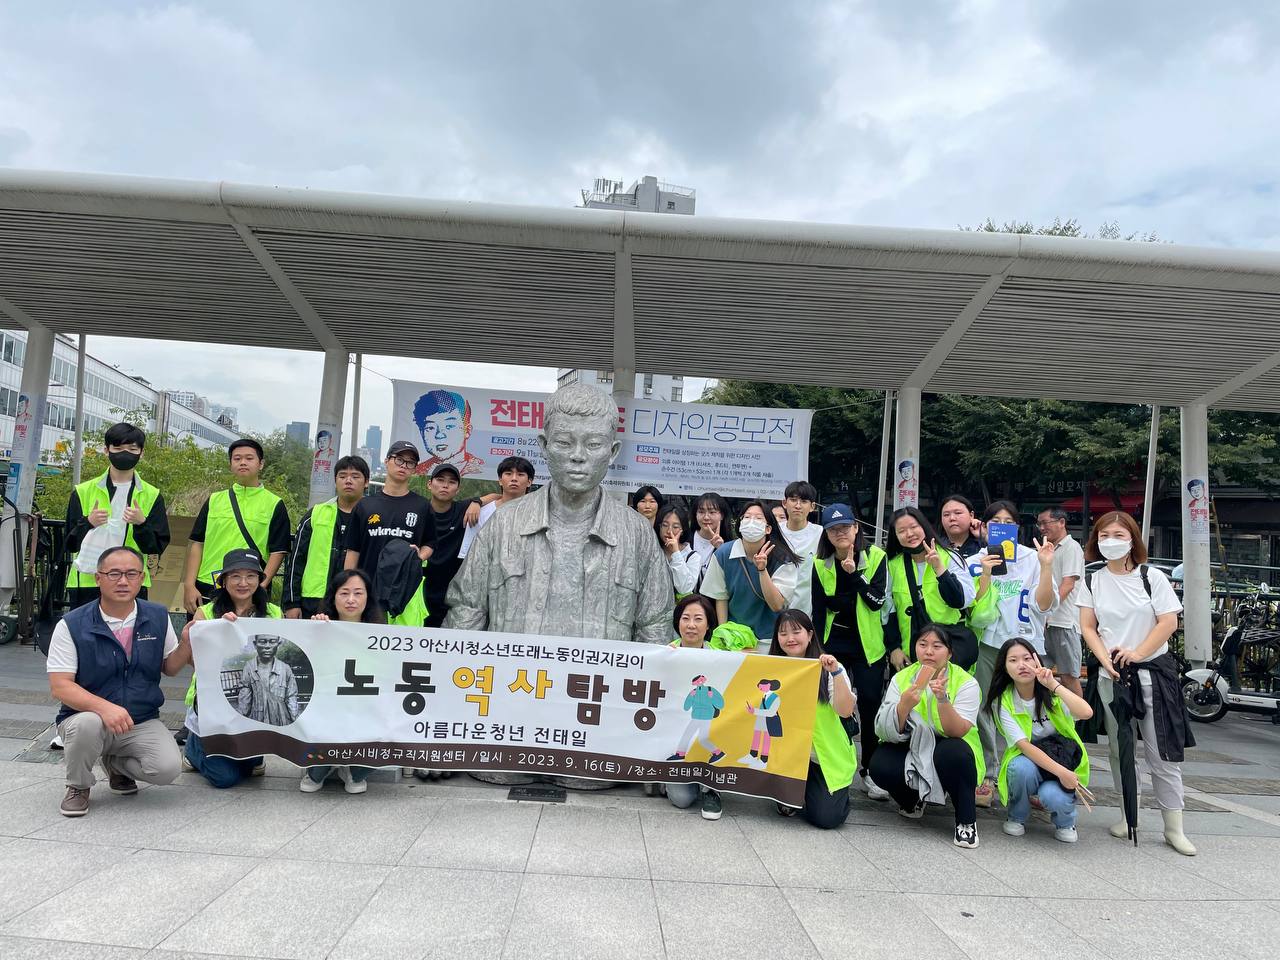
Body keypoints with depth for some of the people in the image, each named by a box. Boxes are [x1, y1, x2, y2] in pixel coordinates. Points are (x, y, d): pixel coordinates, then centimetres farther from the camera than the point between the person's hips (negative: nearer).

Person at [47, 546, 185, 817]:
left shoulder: (158, 617, 0)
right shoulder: (71, 625, -9)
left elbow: (170, 668, 9)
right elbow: (60, 686, -15)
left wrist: (188, 642, -12)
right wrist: (104, 707, -32)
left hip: (143, 721, 2)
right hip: (86, 716, -2)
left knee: (166, 768, -22)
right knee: (87, 724, -37)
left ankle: (115, 763, 14)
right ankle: (78, 786, -3)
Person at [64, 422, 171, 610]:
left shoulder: (151, 496, 7)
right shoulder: (83, 492, 8)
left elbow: (157, 547, 2)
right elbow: (70, 544, 6)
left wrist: (141, 524, -16)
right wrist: (88, 523, -13)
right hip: (86, 582, 0)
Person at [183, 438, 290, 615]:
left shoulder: (274, 504, 4)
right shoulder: (214, 500, 13)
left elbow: (277, 551, -1)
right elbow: (197, 544, 11)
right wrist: (189, 586, 1)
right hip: (205, 591, 3)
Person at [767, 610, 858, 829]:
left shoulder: (827, 670, -6)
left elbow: (846, 711, -18)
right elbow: (760, 709, -2)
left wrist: (836, 672, -26)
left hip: (826, 757, -3)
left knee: (826, 817, -18)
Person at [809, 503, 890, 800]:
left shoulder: (875, 556, -7)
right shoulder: (820, 563, 0)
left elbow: (877, 601, -14)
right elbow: (818, 609, 0)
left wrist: (854, 574, -23)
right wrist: (816, 648, -4)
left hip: (868, 645, -1)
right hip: (832, 644, 2)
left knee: (870, 704, 1)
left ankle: (870, 771, 14)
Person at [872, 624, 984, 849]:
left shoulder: (966, 683, -11)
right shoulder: (901, 678, -5)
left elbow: (957, 732, -23)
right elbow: (884, 730, -15)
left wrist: (942, 699, -39)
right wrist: (904, 705, -34)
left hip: (948, 752, -2)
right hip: (909, 749, 2)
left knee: (952, 752, -35)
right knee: (879, 765, -26)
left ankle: (967, 821, -10)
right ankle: (912, 801, 10)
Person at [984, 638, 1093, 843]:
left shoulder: (1052, 692, -11)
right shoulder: (1002, 702, -13)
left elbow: (1086, 713, -31)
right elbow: (1023, 745, -21)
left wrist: (1053, 684, -33)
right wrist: (1061, 772, -31)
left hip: (1064, 760, 0)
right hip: (1028, 761, 1)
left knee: (1052, 796, -32)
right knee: (1021, 767, -35)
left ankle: (1065, 822, 7)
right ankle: (1017, 817, -3)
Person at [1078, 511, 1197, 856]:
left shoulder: (1152, 577, -3)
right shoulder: (1092, 582, 4)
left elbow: (1169, 622, -8)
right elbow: (1088, 627, 2)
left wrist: (1137, 653, -17)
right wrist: (1106, 659, -13)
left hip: (1153, 672, -3)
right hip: (1111, 675, 3)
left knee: (1162, 752, -1)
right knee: (1118, 749, 10)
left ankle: (1174, 828, 9)